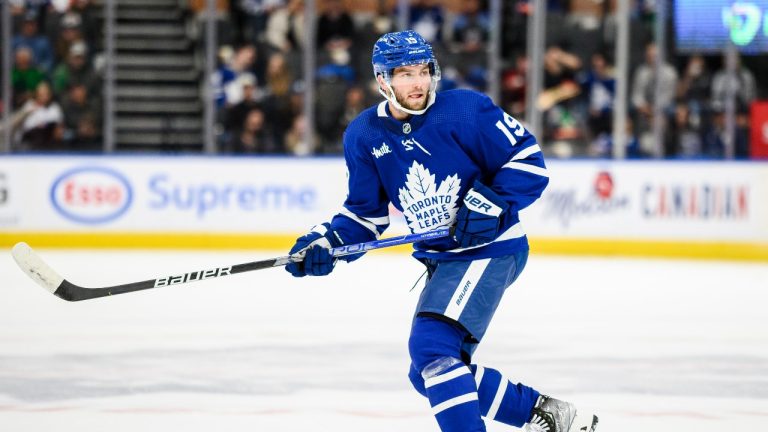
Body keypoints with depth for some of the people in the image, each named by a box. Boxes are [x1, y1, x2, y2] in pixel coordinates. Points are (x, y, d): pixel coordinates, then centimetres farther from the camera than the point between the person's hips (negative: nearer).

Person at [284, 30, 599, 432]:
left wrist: (490, 203, -23)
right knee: (429, 374, 9)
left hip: (489, 248, -8)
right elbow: (365, 213, 10)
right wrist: (326, 241, -7)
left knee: (432, 348, -24)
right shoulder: (364, 136, 3)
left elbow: (528, 160, -11)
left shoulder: (465, 109, -14)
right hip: (441, 260, 8)